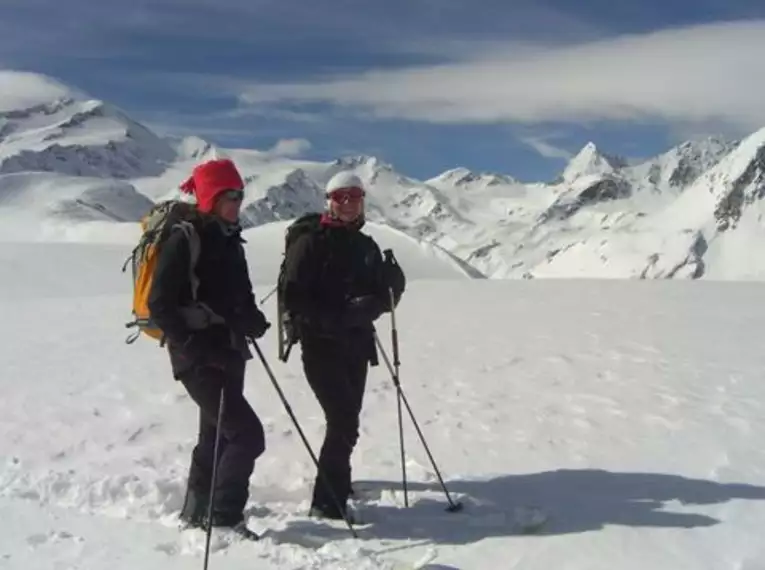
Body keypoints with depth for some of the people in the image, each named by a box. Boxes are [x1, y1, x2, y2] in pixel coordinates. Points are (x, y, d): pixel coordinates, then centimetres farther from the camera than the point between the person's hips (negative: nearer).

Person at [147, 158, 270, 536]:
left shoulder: (229, 239, 10)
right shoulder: (184, 240, -14)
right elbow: (161, 306, -17)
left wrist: (253, 320, 0)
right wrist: (199, 348, -22)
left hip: (227, 352, 9)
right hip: (198, 358, -8)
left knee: (217, 434, 17)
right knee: (247, 434, -10)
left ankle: (198, 511, 32)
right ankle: (223, 518, 3)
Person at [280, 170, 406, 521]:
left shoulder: (366, 246, 12)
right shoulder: (310, 243, -6)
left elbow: (382, 298, 11)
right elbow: (294, 299, -14)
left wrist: (393, 285, -12)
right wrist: (332, 319, -25)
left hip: (357, 345, 6)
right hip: (321, 345, -6)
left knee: (346, 418, 16)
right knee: (344, 421, -14)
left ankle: (335, 479, 38)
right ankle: (328, 500, -5)